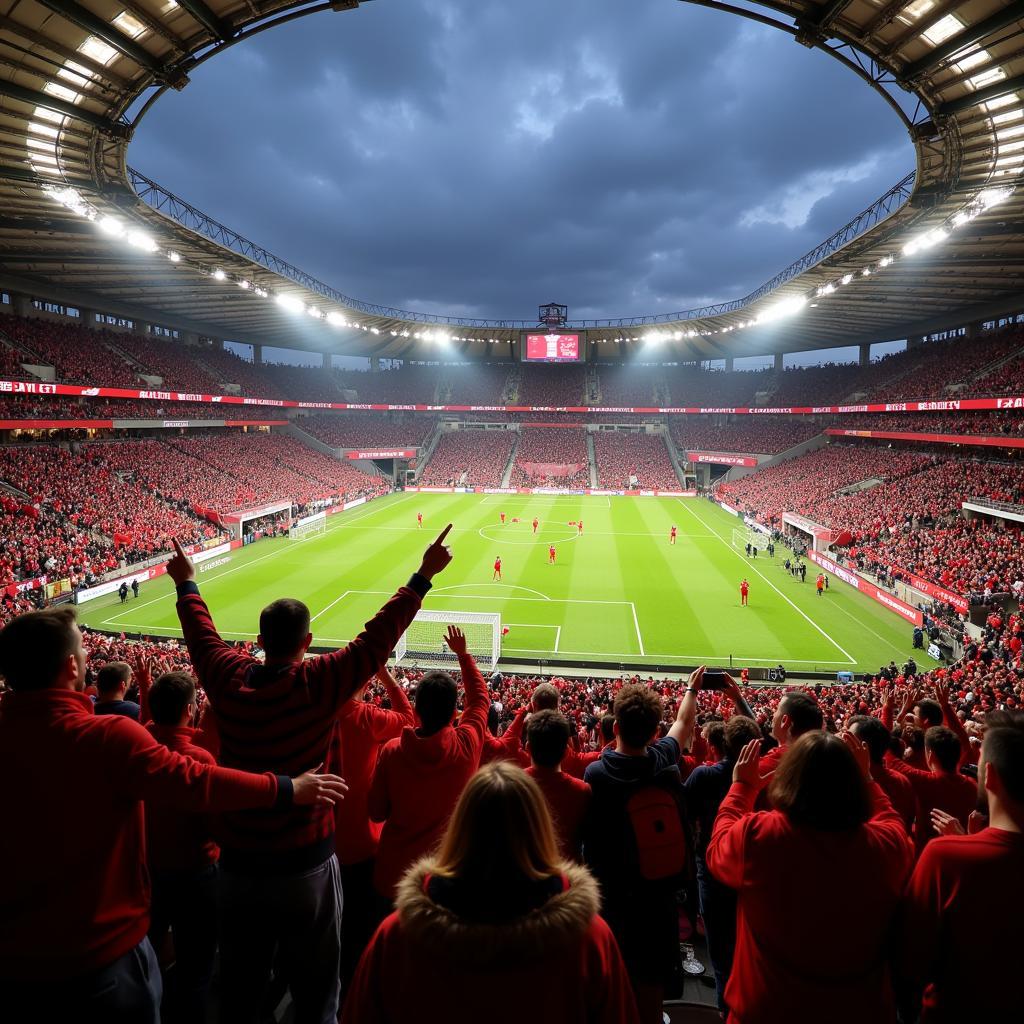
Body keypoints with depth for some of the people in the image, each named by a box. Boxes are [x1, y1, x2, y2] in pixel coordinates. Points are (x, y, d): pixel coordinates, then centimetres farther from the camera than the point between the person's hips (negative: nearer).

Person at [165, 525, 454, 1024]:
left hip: (238, 862, 4)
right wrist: (423, 576, -11)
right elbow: (376, 638, -17)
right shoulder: (317, 684, -21)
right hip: (305, 865, -4)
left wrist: (186, 584, 26)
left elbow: (201, 633, 8)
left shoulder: (227, 680, -10)